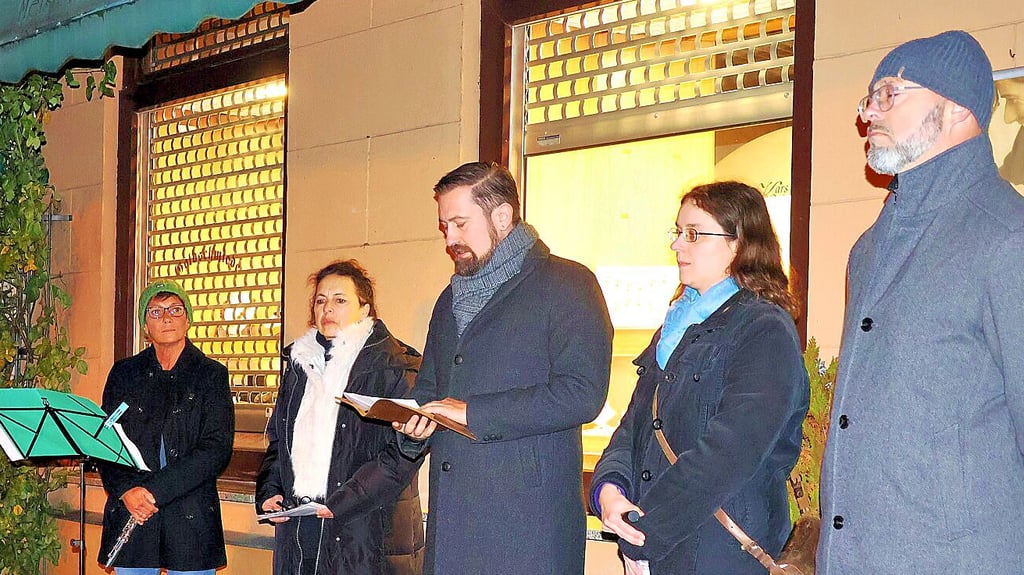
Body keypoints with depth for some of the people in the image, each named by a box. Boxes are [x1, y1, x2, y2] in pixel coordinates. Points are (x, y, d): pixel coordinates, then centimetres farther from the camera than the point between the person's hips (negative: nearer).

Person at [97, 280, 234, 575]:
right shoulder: (124, 373, 10)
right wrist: (126, 491, -13)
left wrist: (155, 491, -14)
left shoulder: (211, 374, 3)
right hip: (130, 514, 2)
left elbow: (217, 448, -7)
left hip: (192, 517, -1)